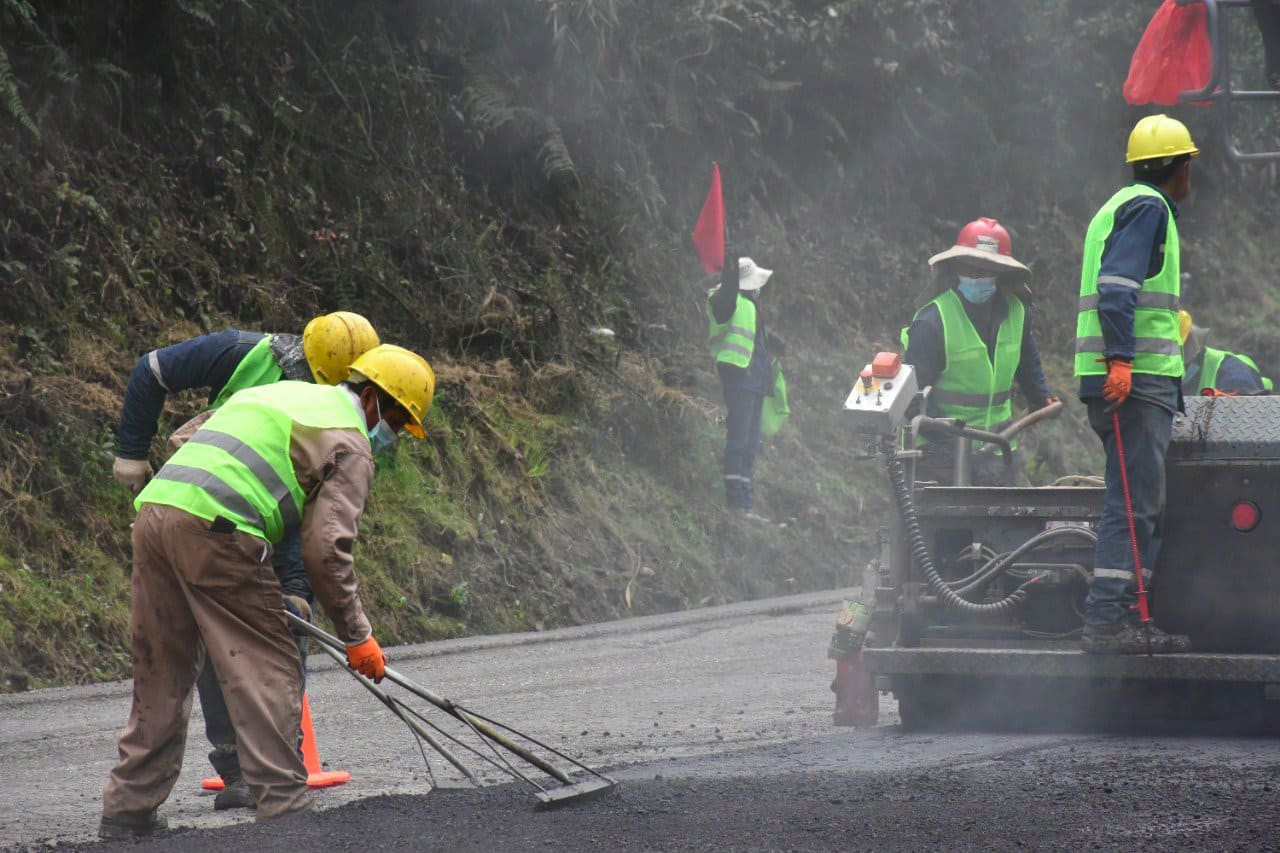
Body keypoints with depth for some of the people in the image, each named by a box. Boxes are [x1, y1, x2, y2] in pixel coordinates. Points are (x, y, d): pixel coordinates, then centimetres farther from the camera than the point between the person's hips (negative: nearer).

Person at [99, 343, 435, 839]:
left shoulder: (279, 393, 31)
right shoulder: (351, 444, 5)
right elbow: (325, 548, -5)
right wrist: (356, 635, 3)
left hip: (154, 507, 8)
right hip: (214, 529, -8)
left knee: (162, 673, 16)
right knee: (268, 669, 0)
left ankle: (128, 810, 19)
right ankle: (283, 806, -4)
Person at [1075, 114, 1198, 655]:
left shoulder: (1120, 206, 24)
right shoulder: (1148, 207, -7)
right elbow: (1116, 286, -19)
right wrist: (1121, 359, -26)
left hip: (1128, 377, 10)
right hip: (1136, 380, -10)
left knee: (1143, 505, 11)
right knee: (1134, 503, -13)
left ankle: (1127, 619, 11)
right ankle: (1108, 621, -17)